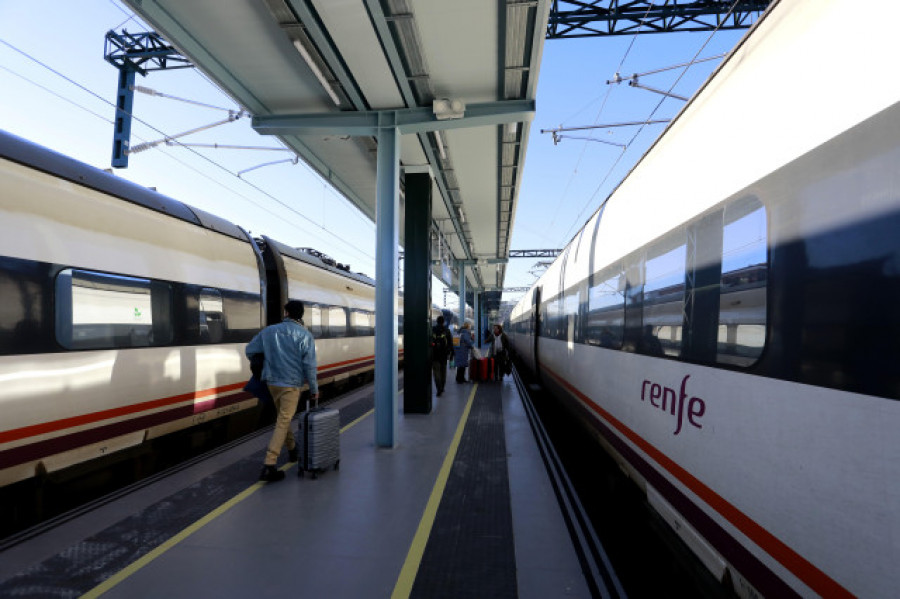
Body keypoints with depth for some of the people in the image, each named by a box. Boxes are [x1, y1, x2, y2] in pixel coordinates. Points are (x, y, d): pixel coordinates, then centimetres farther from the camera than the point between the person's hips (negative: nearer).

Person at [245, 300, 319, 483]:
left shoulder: (269, 331, 3)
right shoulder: (305, 335, -9)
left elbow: (250, 350, 8)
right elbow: (309, 365, -11)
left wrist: (261, 364, 27)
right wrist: (314, 389, -1)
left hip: (272, 382, 5)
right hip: (291, 384, -5)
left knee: (282, 417, 23)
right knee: (283, 422, -3)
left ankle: (292, 449, 41)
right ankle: (269, 465, -8)